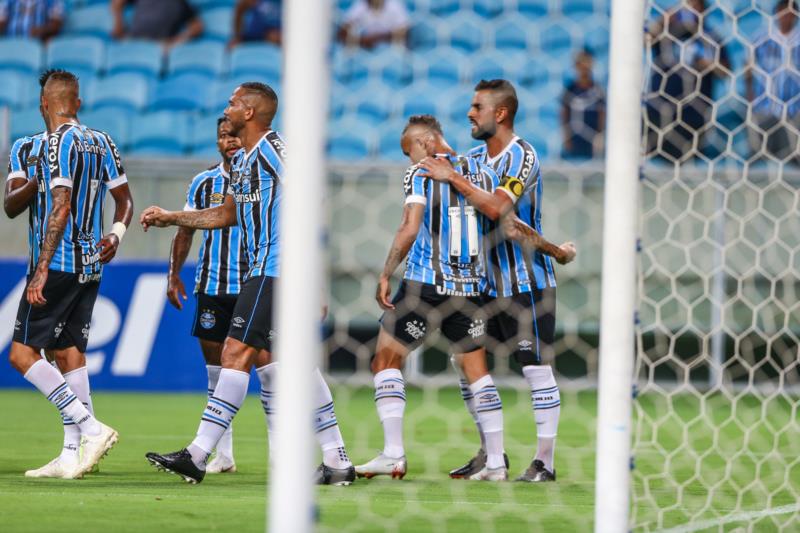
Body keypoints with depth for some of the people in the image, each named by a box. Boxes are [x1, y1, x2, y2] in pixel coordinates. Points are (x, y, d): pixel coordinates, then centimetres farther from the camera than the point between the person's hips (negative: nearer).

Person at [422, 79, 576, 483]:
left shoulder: (522, 157, -13)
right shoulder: (475, 157, 9)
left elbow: (497, 208, -26)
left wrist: (453, 179, -21)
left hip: (527, 280, -8)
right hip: (488, 281, 8)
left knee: (536, 367, -6)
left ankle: (545, 461, -2)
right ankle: (489, 453, 18)